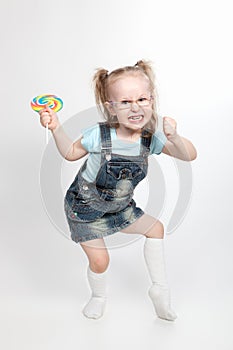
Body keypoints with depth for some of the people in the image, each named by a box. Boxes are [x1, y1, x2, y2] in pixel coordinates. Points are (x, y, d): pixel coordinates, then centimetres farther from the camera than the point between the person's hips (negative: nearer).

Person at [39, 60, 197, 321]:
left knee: (155, 228, 12)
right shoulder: (99, 135, -26)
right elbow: (71, 153, -7)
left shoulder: (151, 138, -15)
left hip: (119, 207, 5)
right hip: (84, 207, -5)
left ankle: (159, 289, 31)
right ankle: (99, 297, 33)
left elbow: (189, 155, -16)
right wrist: (56, 128, -24)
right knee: (99, 259, -5)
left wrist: (174, 137, -36)